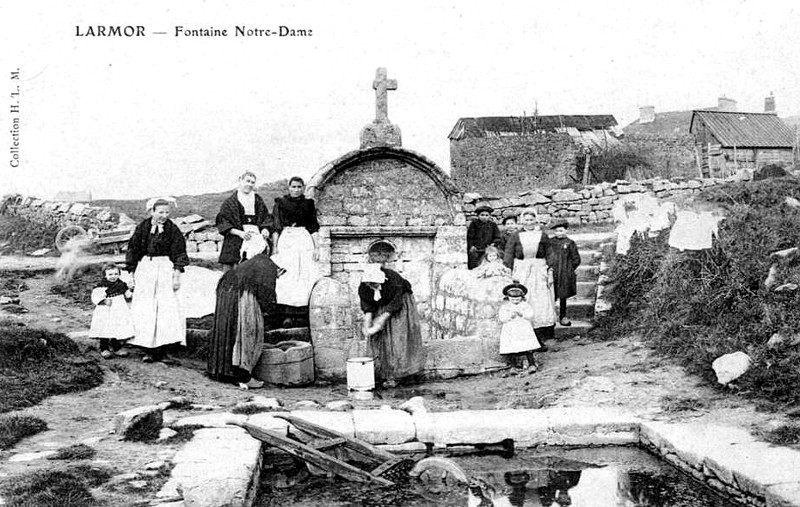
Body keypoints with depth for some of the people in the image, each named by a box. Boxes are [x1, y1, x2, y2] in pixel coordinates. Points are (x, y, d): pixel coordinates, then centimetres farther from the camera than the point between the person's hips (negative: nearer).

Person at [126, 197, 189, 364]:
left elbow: (179, 255, 0)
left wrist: (177, 275, -6)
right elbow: (133, 250, 8)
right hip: (145, 269, 1)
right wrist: (134, 274, 6)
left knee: (166, 309, -8)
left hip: (165, 270, -1)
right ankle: (148, 350, 5)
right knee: (144, 312, -1)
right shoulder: (143, 227, 1)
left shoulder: (172, 229, -1)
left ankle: (161, 351, -4)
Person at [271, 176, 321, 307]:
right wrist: (275, 246, -6)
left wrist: (317, 247, 3)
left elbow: (314, 228, 12)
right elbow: (275, 228, 4)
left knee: (305, 272, -6)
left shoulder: (308, 204, 14)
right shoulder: (280, 203, 9)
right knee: (285, 275, -9)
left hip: (304, 242, 2)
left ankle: (303, 304, -5)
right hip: (285, 241, -2)